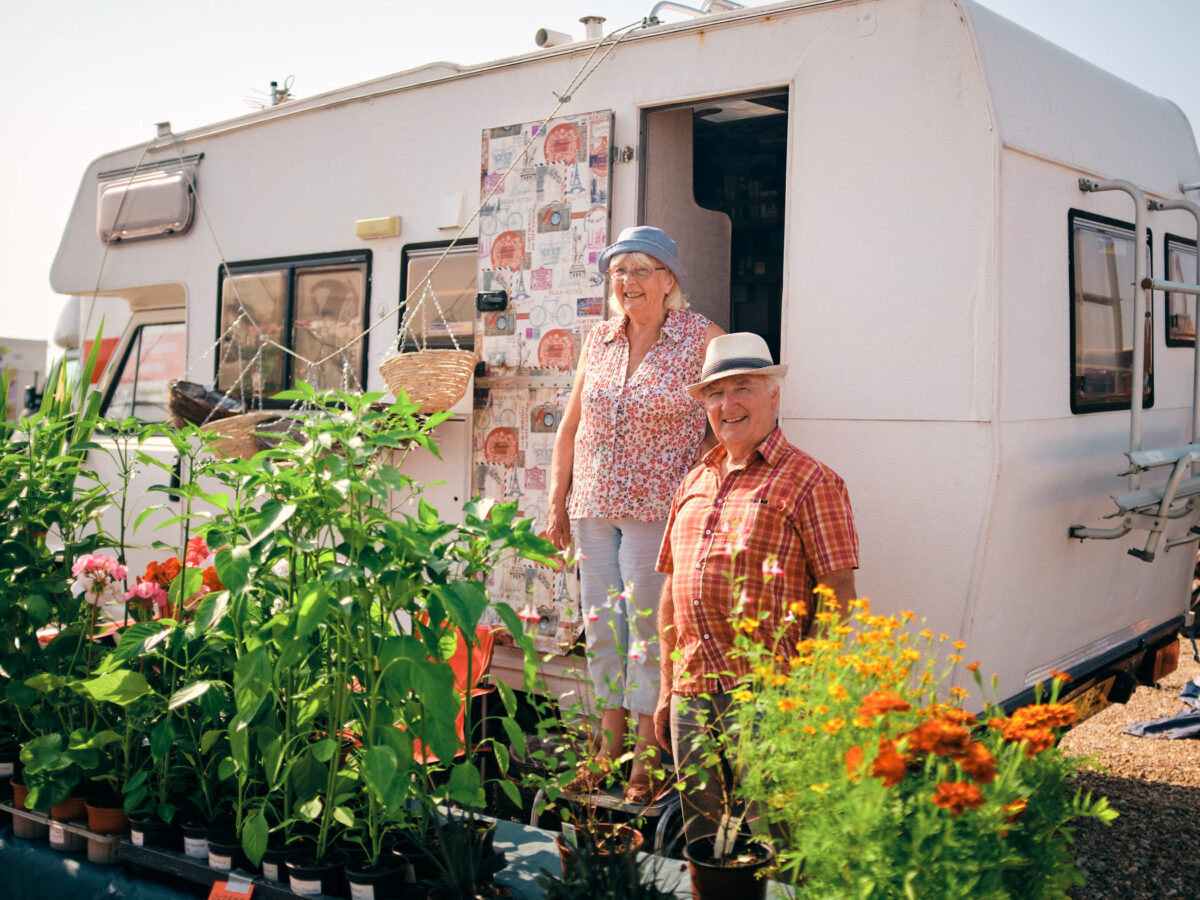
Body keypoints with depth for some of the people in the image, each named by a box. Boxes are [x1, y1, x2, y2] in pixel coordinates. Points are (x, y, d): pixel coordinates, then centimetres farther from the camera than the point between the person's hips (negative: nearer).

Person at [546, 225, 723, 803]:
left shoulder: (701, 338, -3)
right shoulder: (599, 340, 11)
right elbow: (570, 427, 15)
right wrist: (557, 504, 12)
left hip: (659, 508, -5)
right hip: (594, 506, 5)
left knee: (648, 626, -3)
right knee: (601, 625, 8)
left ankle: (646, 760, 9)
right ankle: (608, 749, 22)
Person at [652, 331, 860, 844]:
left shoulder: (810, 483, -4)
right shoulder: (694, 484, 15)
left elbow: (837, 595, -8)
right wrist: (667, 688, 16)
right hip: (691, 696, 6)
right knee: (701, 837, 13)